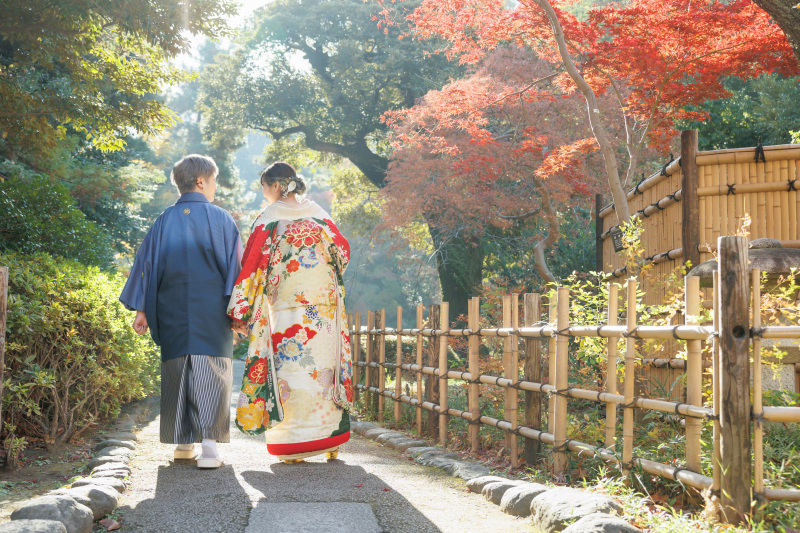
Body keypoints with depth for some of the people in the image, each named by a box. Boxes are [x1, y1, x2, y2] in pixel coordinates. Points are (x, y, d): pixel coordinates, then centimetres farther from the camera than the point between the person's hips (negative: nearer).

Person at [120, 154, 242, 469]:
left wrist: (141, 309, 8)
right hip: (212, 310, -3)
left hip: (172, 311, 3)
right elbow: (235, 266, -1)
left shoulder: (164, 221, 7)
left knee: (177, 372, 12)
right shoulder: (221, 219, 0)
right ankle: (209, 443, -17)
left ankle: (183, 443, 17)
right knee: (211, 371, -4)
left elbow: (147, 263, 5)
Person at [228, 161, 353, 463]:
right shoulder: (319, 214, 8)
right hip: (325, 308, 4)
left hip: (287, 308, -4)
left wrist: (240, 311, -5)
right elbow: (343, 251, 9)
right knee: (324, 369, 9)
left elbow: (253, 264, -7)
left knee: (290, 371, 1)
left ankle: (294, 447, 0)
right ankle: (331, 442, 13)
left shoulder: (270, 218, -4)